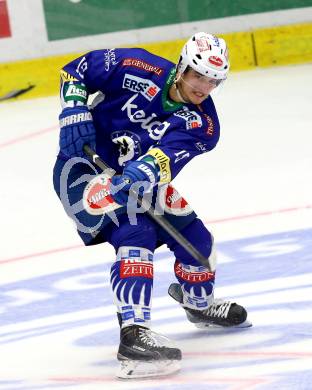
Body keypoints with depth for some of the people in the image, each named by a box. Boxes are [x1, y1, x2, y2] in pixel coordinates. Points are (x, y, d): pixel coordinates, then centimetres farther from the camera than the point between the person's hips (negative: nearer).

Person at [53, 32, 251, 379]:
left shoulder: (202, 124, -11)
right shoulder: (136, 69, -19)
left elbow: (171, 155, -32)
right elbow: (76, 71, -7)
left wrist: (141, 175, -50)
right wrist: (74, 112, -22)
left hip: (135, 181, 6)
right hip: (82, 167, -6)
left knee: (193, 235, 9)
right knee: (134, 231, -29)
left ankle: (199, 304, 42)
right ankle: (133, 334, -41)